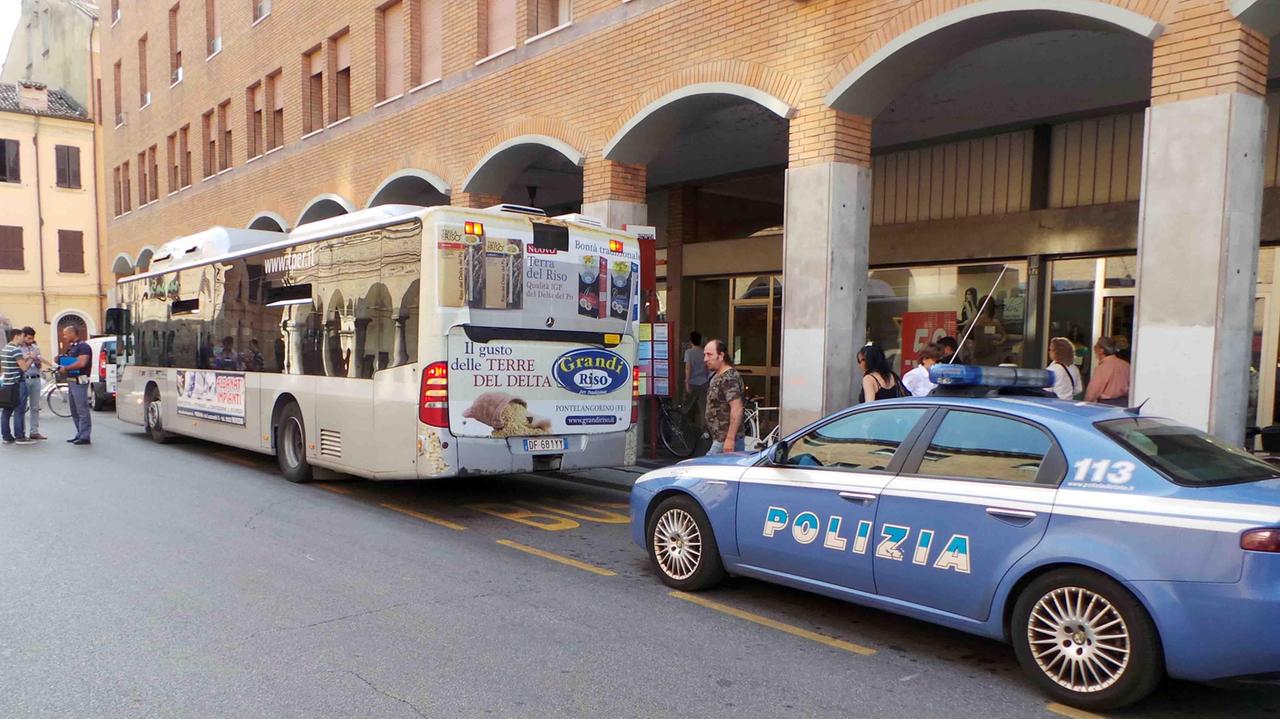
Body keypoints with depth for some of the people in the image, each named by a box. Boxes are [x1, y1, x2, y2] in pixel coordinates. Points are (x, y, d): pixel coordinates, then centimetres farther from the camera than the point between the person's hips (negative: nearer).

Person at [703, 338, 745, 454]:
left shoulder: (729, 378, -18)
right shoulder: (716, 376, 14)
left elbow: (737, 409, -25)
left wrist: (730, 438, -26)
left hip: (726, 441, -10)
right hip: (719, 438, 10)